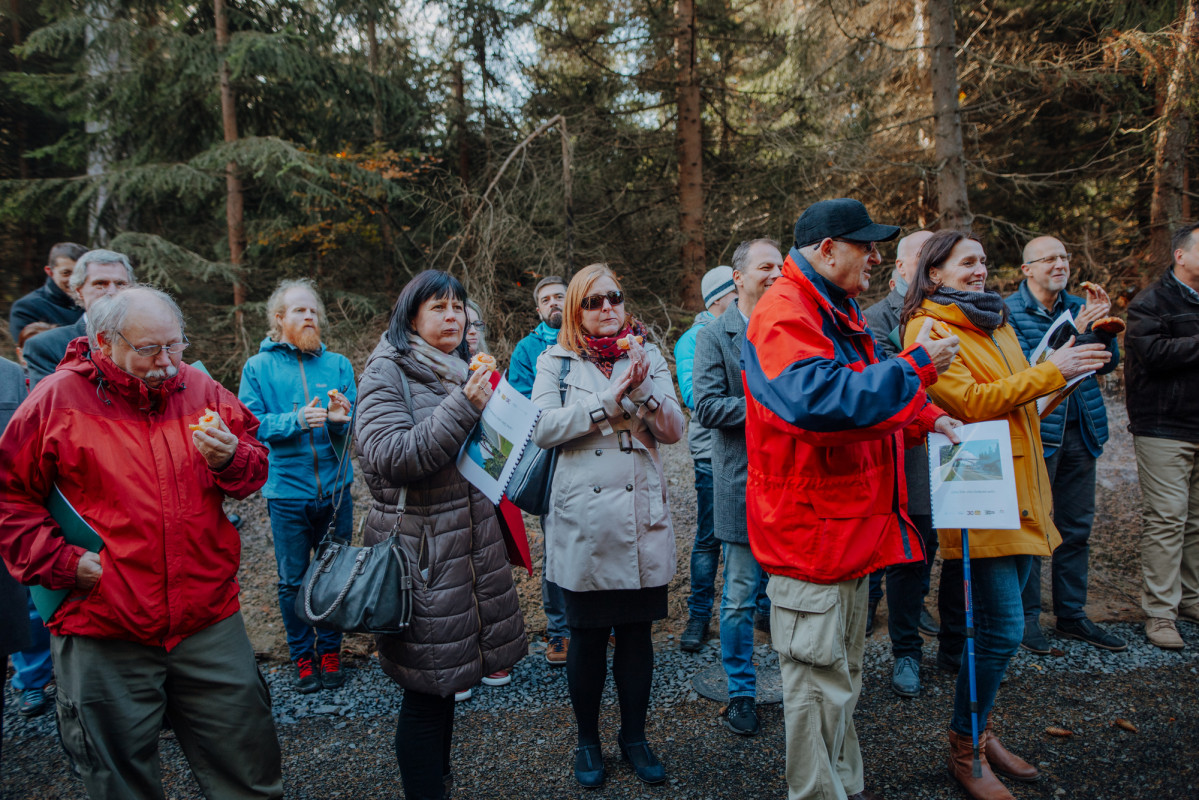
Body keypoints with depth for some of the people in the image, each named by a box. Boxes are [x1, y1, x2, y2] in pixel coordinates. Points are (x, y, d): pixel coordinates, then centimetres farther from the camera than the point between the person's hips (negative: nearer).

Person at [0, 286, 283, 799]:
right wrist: (60, 560, -8)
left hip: (209, 620, 2)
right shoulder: (58, 399, -4)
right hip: (104, 632, -2)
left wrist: (231, 460, -13)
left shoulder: (200, 389, 3)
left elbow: (255, 471, 10)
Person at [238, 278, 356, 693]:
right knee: (293, 580, 8)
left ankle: (330, 651, 29)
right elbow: (250, 424, -8)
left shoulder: (338, 364, 4)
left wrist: (341, 418, -21)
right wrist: (298, 420, -22)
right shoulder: (258, 367, 0)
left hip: (335, 488, 2)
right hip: (286, 491, -1)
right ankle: (303, 658, 26)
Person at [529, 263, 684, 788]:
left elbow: (673, 430, 1)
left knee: (637, 632, 10)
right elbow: (543, 429, -11)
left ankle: (634, 736, 30)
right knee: (587, 636, 8)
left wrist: (641, 391, -15)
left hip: (642, 518, 2)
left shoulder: (648, 356, 10)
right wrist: (608, 401, -15)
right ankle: (587, 741, 28)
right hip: (582, 521, -1)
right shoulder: (556, 362, 5)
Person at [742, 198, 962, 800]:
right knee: (819, 685, 2)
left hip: (849, 527, 11)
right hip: (810, 531, -11)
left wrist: (924, 419, 10)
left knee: (843, 677, 23)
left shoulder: (838, 313, 16)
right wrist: (916, 366, -24)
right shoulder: (783, 316, -19)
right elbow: (822, 400, -35)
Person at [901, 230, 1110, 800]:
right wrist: (1049, 371, -17)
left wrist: (1068, 370, 14)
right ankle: (965, 750, 11)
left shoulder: (995, 323, 21)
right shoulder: (927, 328, -7)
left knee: (996, 627, 14)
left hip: (1018, 492, 9)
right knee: (1002, 630, -7)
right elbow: (969, 402, -18)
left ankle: (982, 731, 30)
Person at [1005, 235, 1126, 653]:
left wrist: (1102, 320, -6)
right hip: (1036, 432, -6)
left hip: (1081, 431, 6)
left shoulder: (1078, 306, 11)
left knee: (1076, 528, 13)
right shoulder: (1009, 311, -7)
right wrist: (1073, 333, -21)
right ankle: (1026, 617, 14)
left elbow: (1108, 362, 8)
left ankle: (1072, 615, 26)